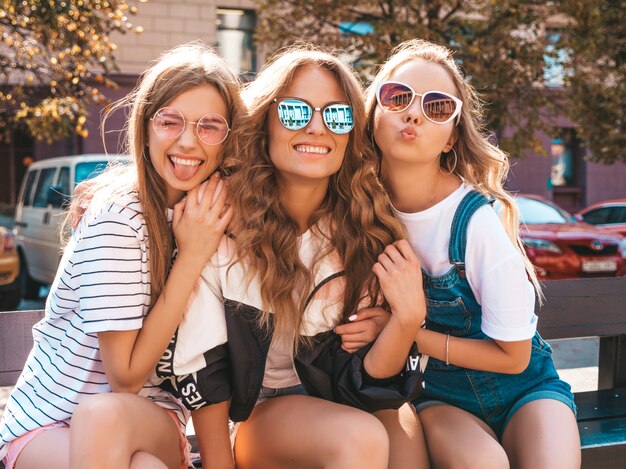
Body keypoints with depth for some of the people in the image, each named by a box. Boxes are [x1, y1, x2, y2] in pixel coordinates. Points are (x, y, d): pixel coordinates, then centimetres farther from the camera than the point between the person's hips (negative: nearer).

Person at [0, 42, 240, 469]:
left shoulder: (217, 217, -1)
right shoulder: (118, 215, -17)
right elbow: (125, 376, -17)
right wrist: (192, 256, -20)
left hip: (151, 421, 3)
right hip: (49, 423, -3)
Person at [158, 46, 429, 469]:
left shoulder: (369, 229, -9)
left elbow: (360, 386, -10)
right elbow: (199, 373, -11)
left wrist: (407, 319, -27)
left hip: (338, 404, 3)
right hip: (253, 413, -2)